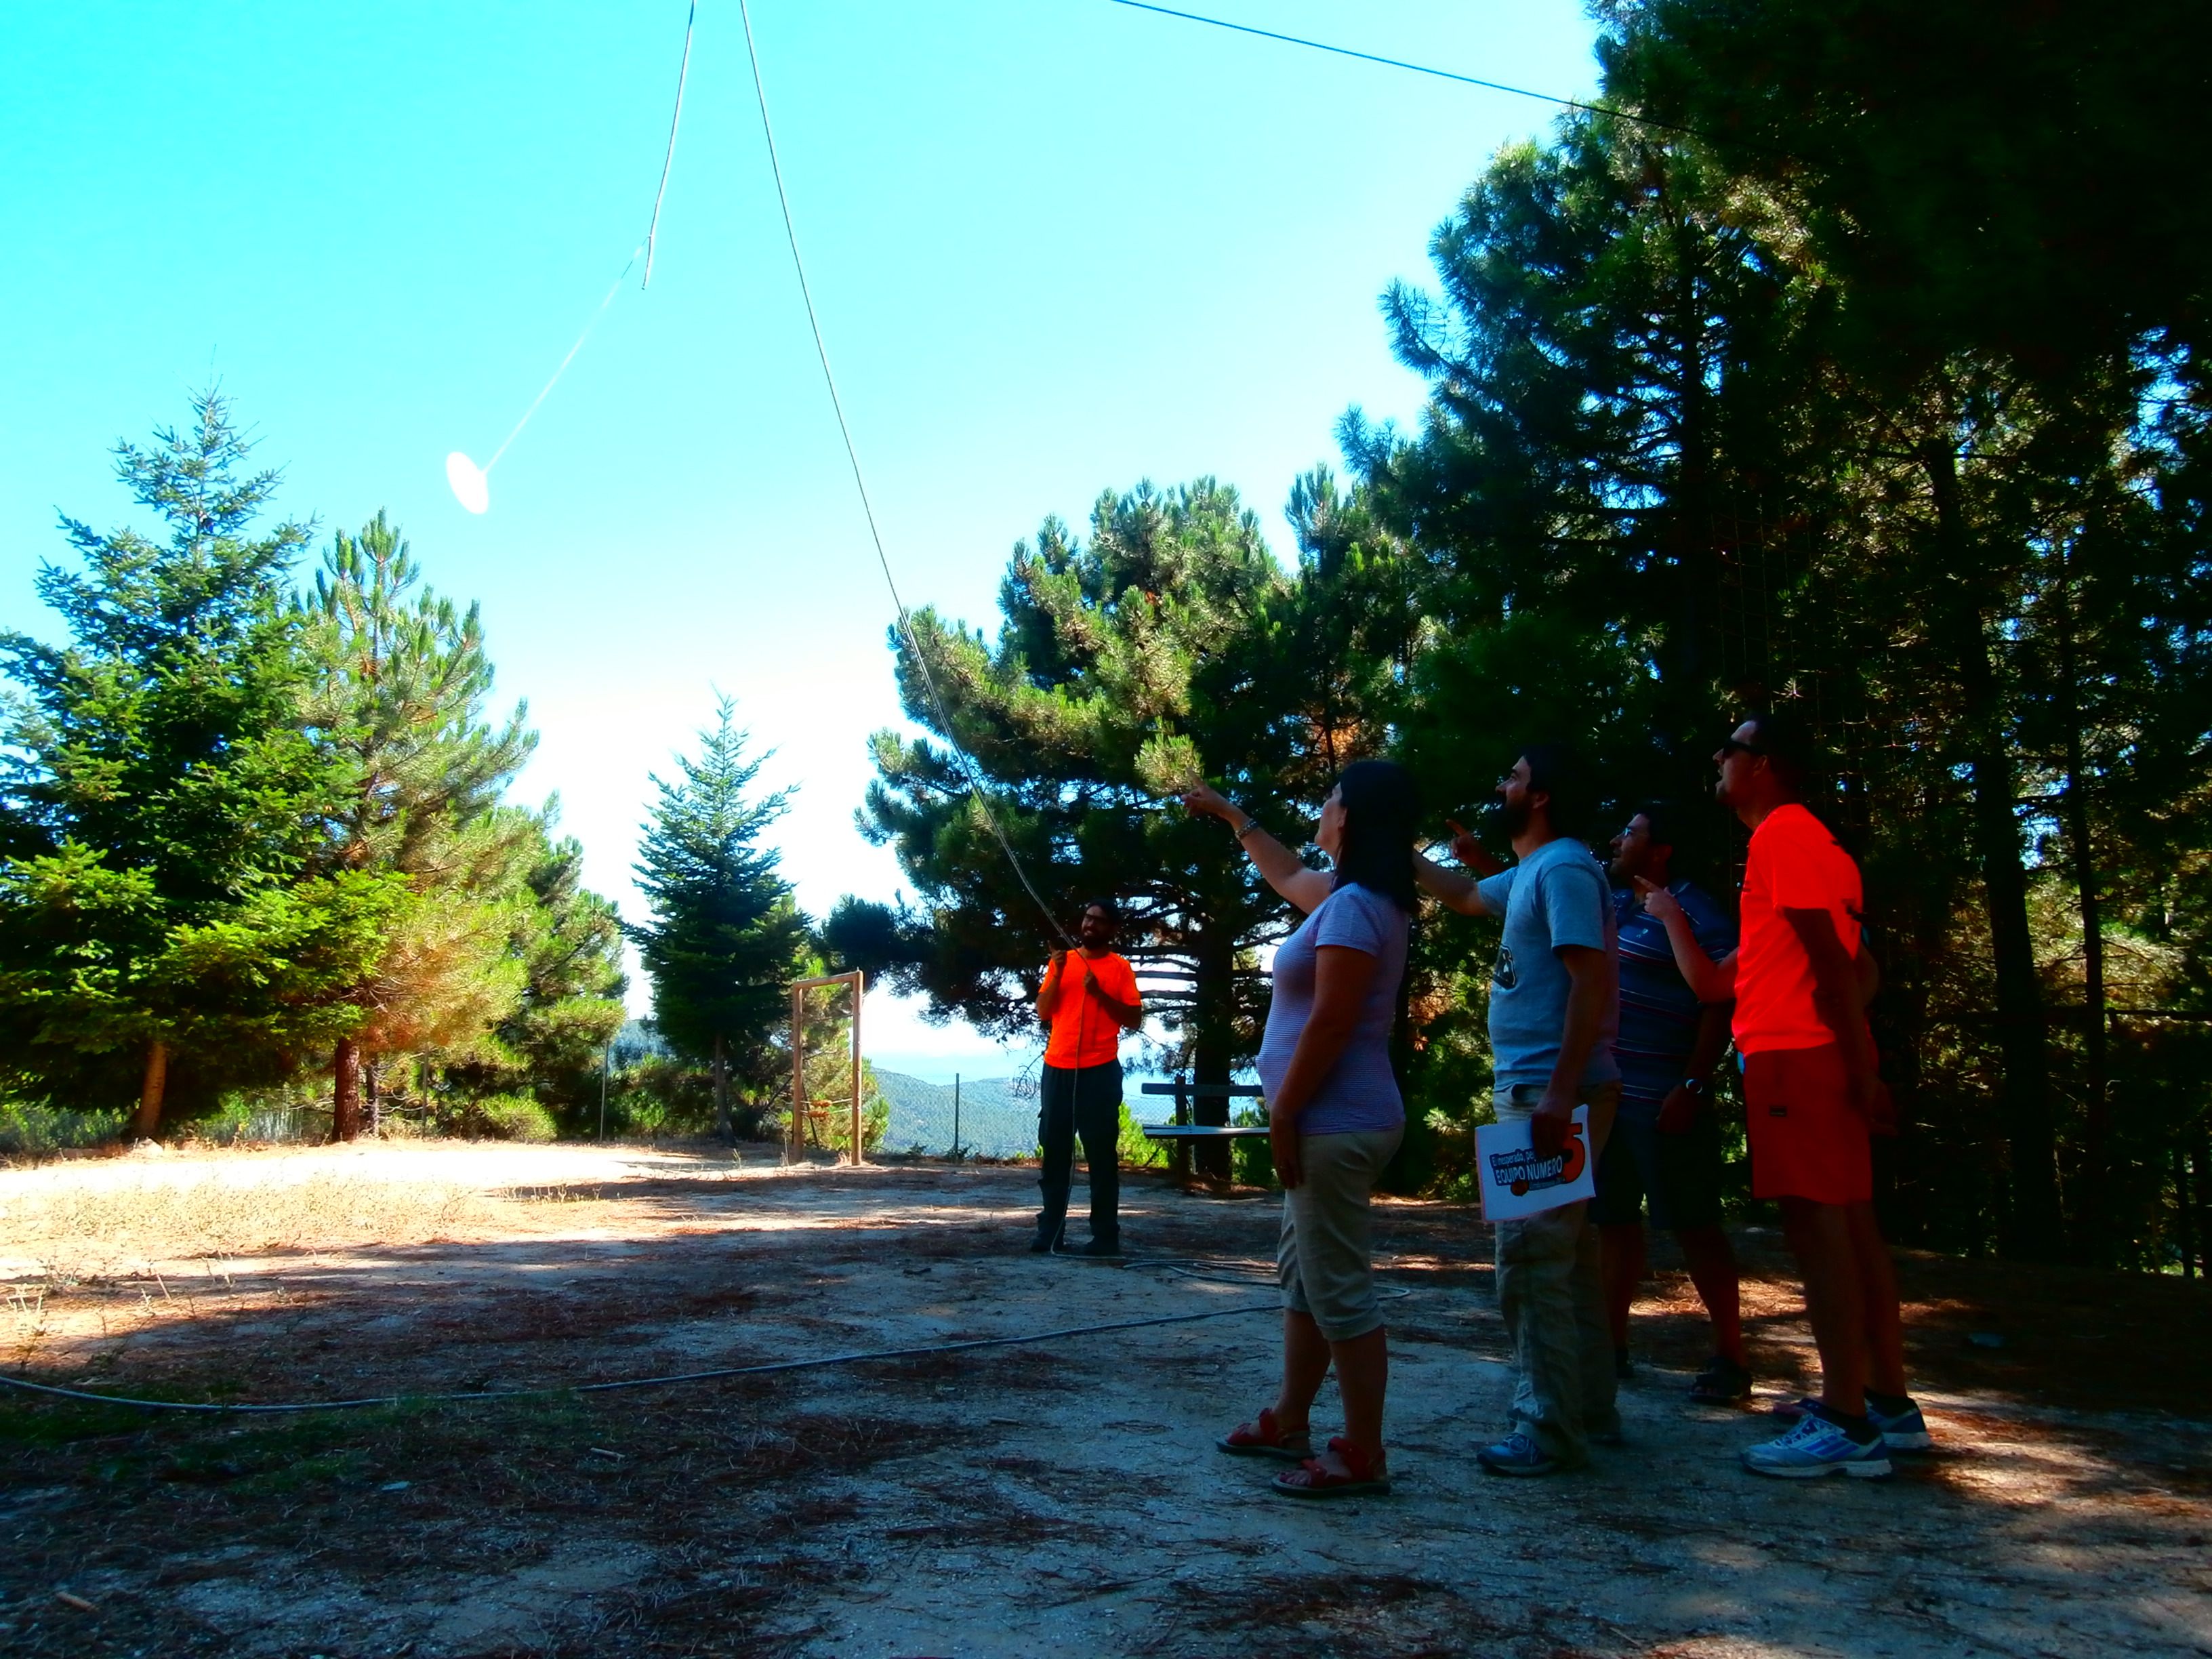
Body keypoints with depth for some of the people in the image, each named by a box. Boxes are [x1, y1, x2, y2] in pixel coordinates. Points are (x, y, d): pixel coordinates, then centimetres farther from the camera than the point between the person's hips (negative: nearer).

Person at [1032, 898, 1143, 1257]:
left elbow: (1134, 1020, -1)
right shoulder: (1061, 962, 12)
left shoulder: (1120, 968, 3)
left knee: (1101, 1153, -3)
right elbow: (1043, 1013, 7)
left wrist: (1100, 993, -12)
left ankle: (1106, 1235, -1)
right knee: (1054, 1150, 4)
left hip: (1100, 1071, -3)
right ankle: (1050, 1229, 9)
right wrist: (1057, 975, -6)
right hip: (1057, 1069, 3)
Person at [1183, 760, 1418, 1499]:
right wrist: (1229, 814, 41)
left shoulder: (1353, 906, -17)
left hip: (1334, 1124, -11)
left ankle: (1363, 1455, 4)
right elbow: (1287, 874, 35)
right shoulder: (1352, 896, 14)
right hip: (1331, 1124, 11)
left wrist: (1282, 1114, -17)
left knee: (1339, 1288, -4)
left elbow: (1329, 1023, -21)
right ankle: (1288, 1422, 30)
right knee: (1304, 1273, 18)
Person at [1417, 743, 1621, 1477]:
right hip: (1537, 1091, 11)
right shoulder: (1531, 874, 17)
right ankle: (1588, 1410, 26)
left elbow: (1592, 981, -23)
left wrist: (1561, 1092, -28)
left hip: (1551, 1092, -11)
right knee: (1564, 1255, 16)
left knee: (1531, 1258, -9)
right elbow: (1466, 895, 36)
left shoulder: (1564, 870, -14)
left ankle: (1551, 1431, -2)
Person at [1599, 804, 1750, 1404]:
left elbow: (1722, 1002, -15)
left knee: (1693, 1225, -2)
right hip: (1604, 1095, 8)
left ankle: (1729, 1357, 8)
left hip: (1662, 1102, -8)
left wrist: (1692, 1087, -21)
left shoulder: (1693, 911, -9)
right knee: (1614, 1221, 13)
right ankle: (1613, 1345, 22)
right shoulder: (1609, 901, 13)